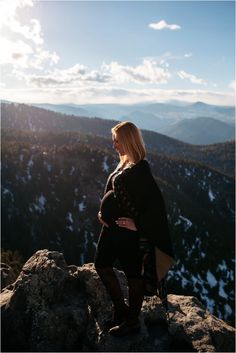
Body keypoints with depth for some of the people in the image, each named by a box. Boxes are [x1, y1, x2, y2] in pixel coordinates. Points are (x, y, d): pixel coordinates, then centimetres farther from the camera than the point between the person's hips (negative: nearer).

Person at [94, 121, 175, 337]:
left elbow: (156, 203, -26)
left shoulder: (140, 170, -21)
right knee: (102, 265, 19)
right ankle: (121, 310, 37)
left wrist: (138, 225, -20)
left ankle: (132, 321, 31)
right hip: (113, 227, 10)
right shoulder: (124, 164, 7)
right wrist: (104, 211, 8)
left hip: (129, 232, -10)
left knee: (133, 274, 9)